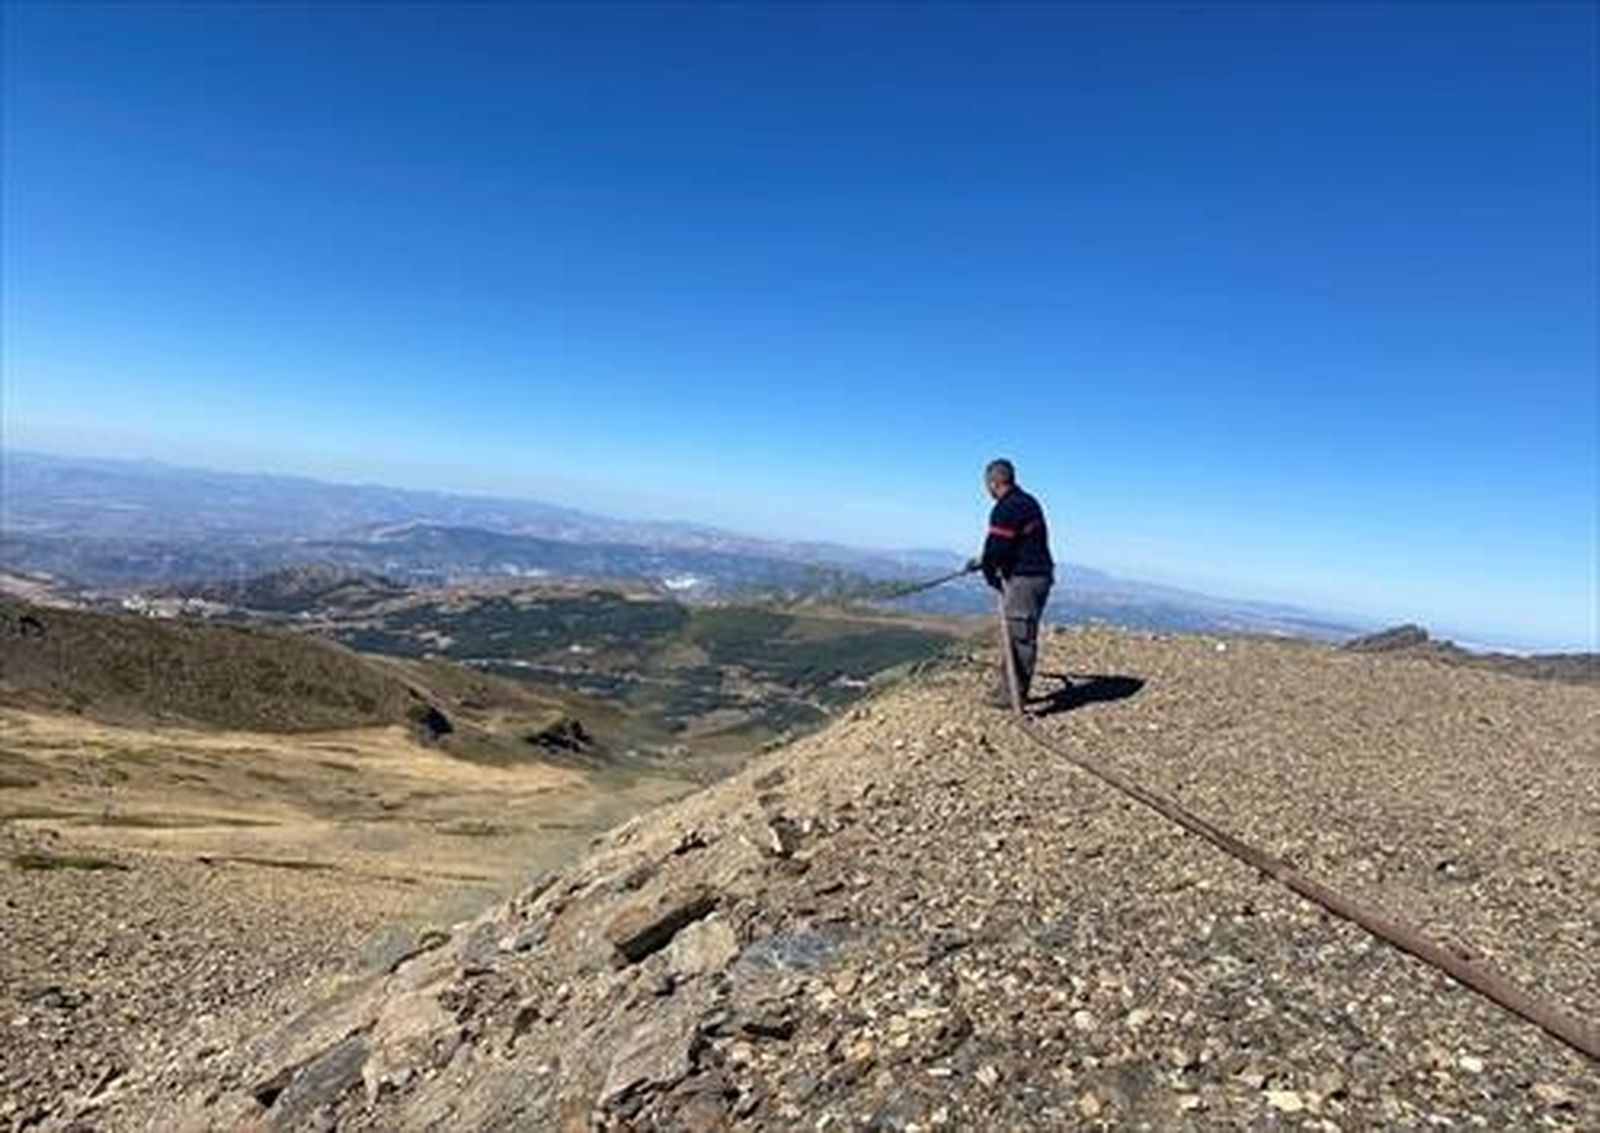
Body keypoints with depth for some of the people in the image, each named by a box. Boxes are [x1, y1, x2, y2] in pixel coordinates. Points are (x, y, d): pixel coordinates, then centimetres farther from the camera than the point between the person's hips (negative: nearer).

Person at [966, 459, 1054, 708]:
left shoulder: (1006, 509, -16)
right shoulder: (1029, 502, 16)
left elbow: (995, 549, -17)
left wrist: (991, 576, 0)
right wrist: (983, 561, 29)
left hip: (1022, 578, -10)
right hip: (1041, 575, 10)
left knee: (1019, 637, -4)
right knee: (1021, 636, 16)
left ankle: (1014, 694, 3)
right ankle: (1009, 688, 25)